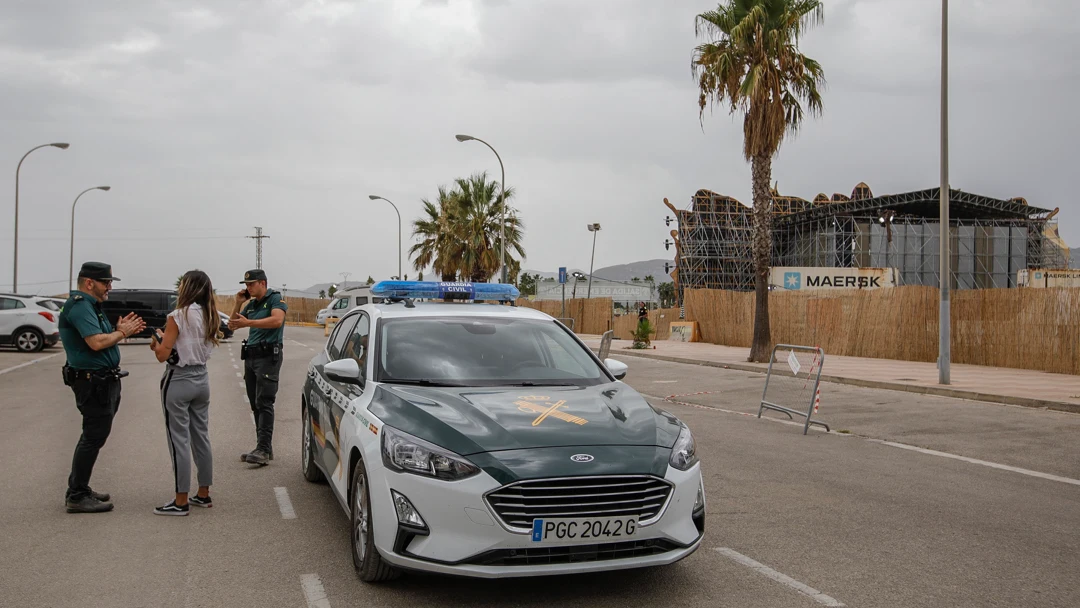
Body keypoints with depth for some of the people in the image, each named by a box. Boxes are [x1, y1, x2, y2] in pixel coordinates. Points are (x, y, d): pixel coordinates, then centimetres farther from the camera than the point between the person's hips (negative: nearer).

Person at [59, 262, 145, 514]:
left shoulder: (90, 305, 16)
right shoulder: (79, 306, -17)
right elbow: (96, 342, -27)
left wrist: (120, 330, 1)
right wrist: (122, 332, -12)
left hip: (104, 381, 11)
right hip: (92, 382, -11)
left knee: (93, 436, 17)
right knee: (94, 437, -6)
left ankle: (78, 489, 26)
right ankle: (77, 497, 0)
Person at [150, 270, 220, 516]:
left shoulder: (178, 316, -15)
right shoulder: (210, 317, 7)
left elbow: (163, 354, -15)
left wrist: (156, 341, 5)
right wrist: (165, 341, 11)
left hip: (178, 381, -7)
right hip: (201, 380, 7)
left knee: (179, 440, -3)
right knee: (201, 438, 13)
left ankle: (181, 502, 1)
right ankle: (204, 494, 20)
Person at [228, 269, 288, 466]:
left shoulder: (276, 299, -5)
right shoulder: (250, 305, 18)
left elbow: (277, 320, -23)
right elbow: (232, 325, 20)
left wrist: (248, 322, -27)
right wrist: (238, 303, 7)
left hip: (268, 356, -8)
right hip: (250, 356, 8)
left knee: (264, 403, -14)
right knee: (256, 405, 7)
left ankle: (263, 449, -18)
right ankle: (265, 449, 10)